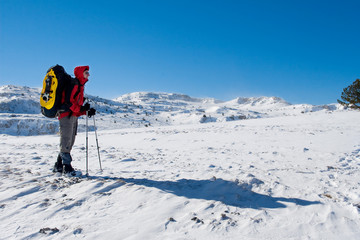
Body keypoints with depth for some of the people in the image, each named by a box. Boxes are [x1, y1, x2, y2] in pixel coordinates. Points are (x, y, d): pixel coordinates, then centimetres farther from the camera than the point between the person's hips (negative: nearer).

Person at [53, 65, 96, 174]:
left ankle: (59, 165, 17)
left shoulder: (80, 86, 21)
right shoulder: (73, 84, -9)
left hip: (73, 116, 10)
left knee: (70, 141, 10)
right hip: (66, 115, -10)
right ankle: (67, 166, -5)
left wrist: (87, 111, 7)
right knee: (66, 140, -8)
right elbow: (68, 100, -19)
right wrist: (80, 109, -27)